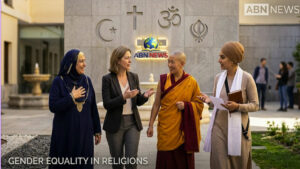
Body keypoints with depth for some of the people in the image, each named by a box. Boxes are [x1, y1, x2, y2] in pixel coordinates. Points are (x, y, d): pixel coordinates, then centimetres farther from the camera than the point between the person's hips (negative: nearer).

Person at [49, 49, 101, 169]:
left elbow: (93, 107, 6)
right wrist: (71, 97, -13)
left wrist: (97, 130, 6)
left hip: (84, 132, 3)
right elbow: (53, 106, -12)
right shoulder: (58, 81, -5)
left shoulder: (87, 80, 5)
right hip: (65, 133, -3)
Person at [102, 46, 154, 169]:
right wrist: (124, 97, -24)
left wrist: (145, 96, -12)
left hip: (132, 123, 2)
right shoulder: (107, 79, -6)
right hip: (115, 125, -2)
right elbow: (107, 104, -12)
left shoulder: (134, 77, 5)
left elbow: (138, 101, 9)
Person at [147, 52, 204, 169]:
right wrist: (151, 125, 3)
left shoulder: (191, 82, -1)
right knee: (165, 159, 1)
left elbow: (199, 104, 5)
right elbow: (156, 104, 5)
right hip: (166, 127, 1)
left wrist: (185, 105, -13)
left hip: (184, 128, -1)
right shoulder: (163, 80, 2)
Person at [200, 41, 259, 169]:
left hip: (237, 128, -3)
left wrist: (237, 106, -19)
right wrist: (209, 101, -6)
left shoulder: (246, 78, -5)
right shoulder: (218, 77, 8)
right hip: (219, 127, 3)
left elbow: (255, 105, -3)